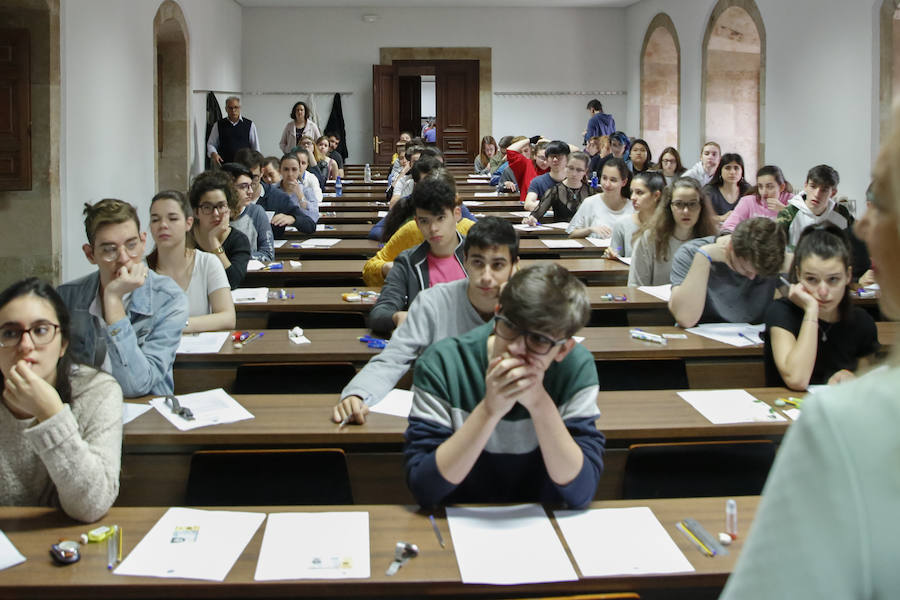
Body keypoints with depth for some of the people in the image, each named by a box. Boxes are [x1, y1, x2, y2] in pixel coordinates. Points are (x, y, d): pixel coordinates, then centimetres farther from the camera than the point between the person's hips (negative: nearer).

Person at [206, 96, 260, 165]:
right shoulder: (218, 125, 9)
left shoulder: (250, 125, 6)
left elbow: (256, 147, 9)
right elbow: (211, 144, 13)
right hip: (224, 164, 1)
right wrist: (213, 154, -8)